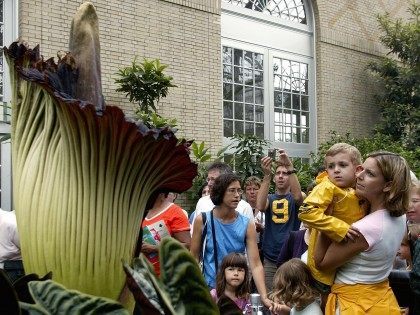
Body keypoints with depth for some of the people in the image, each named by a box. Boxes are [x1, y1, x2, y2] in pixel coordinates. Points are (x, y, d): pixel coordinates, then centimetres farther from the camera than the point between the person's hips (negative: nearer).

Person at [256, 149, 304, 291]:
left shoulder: (294, 198, 4)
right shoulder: (270, 198, 8)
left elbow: (298, 196, -22)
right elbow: (260, 206, -16)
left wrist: (290, 167, -33)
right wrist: (266, 174, -26)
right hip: (270, 259, 1)